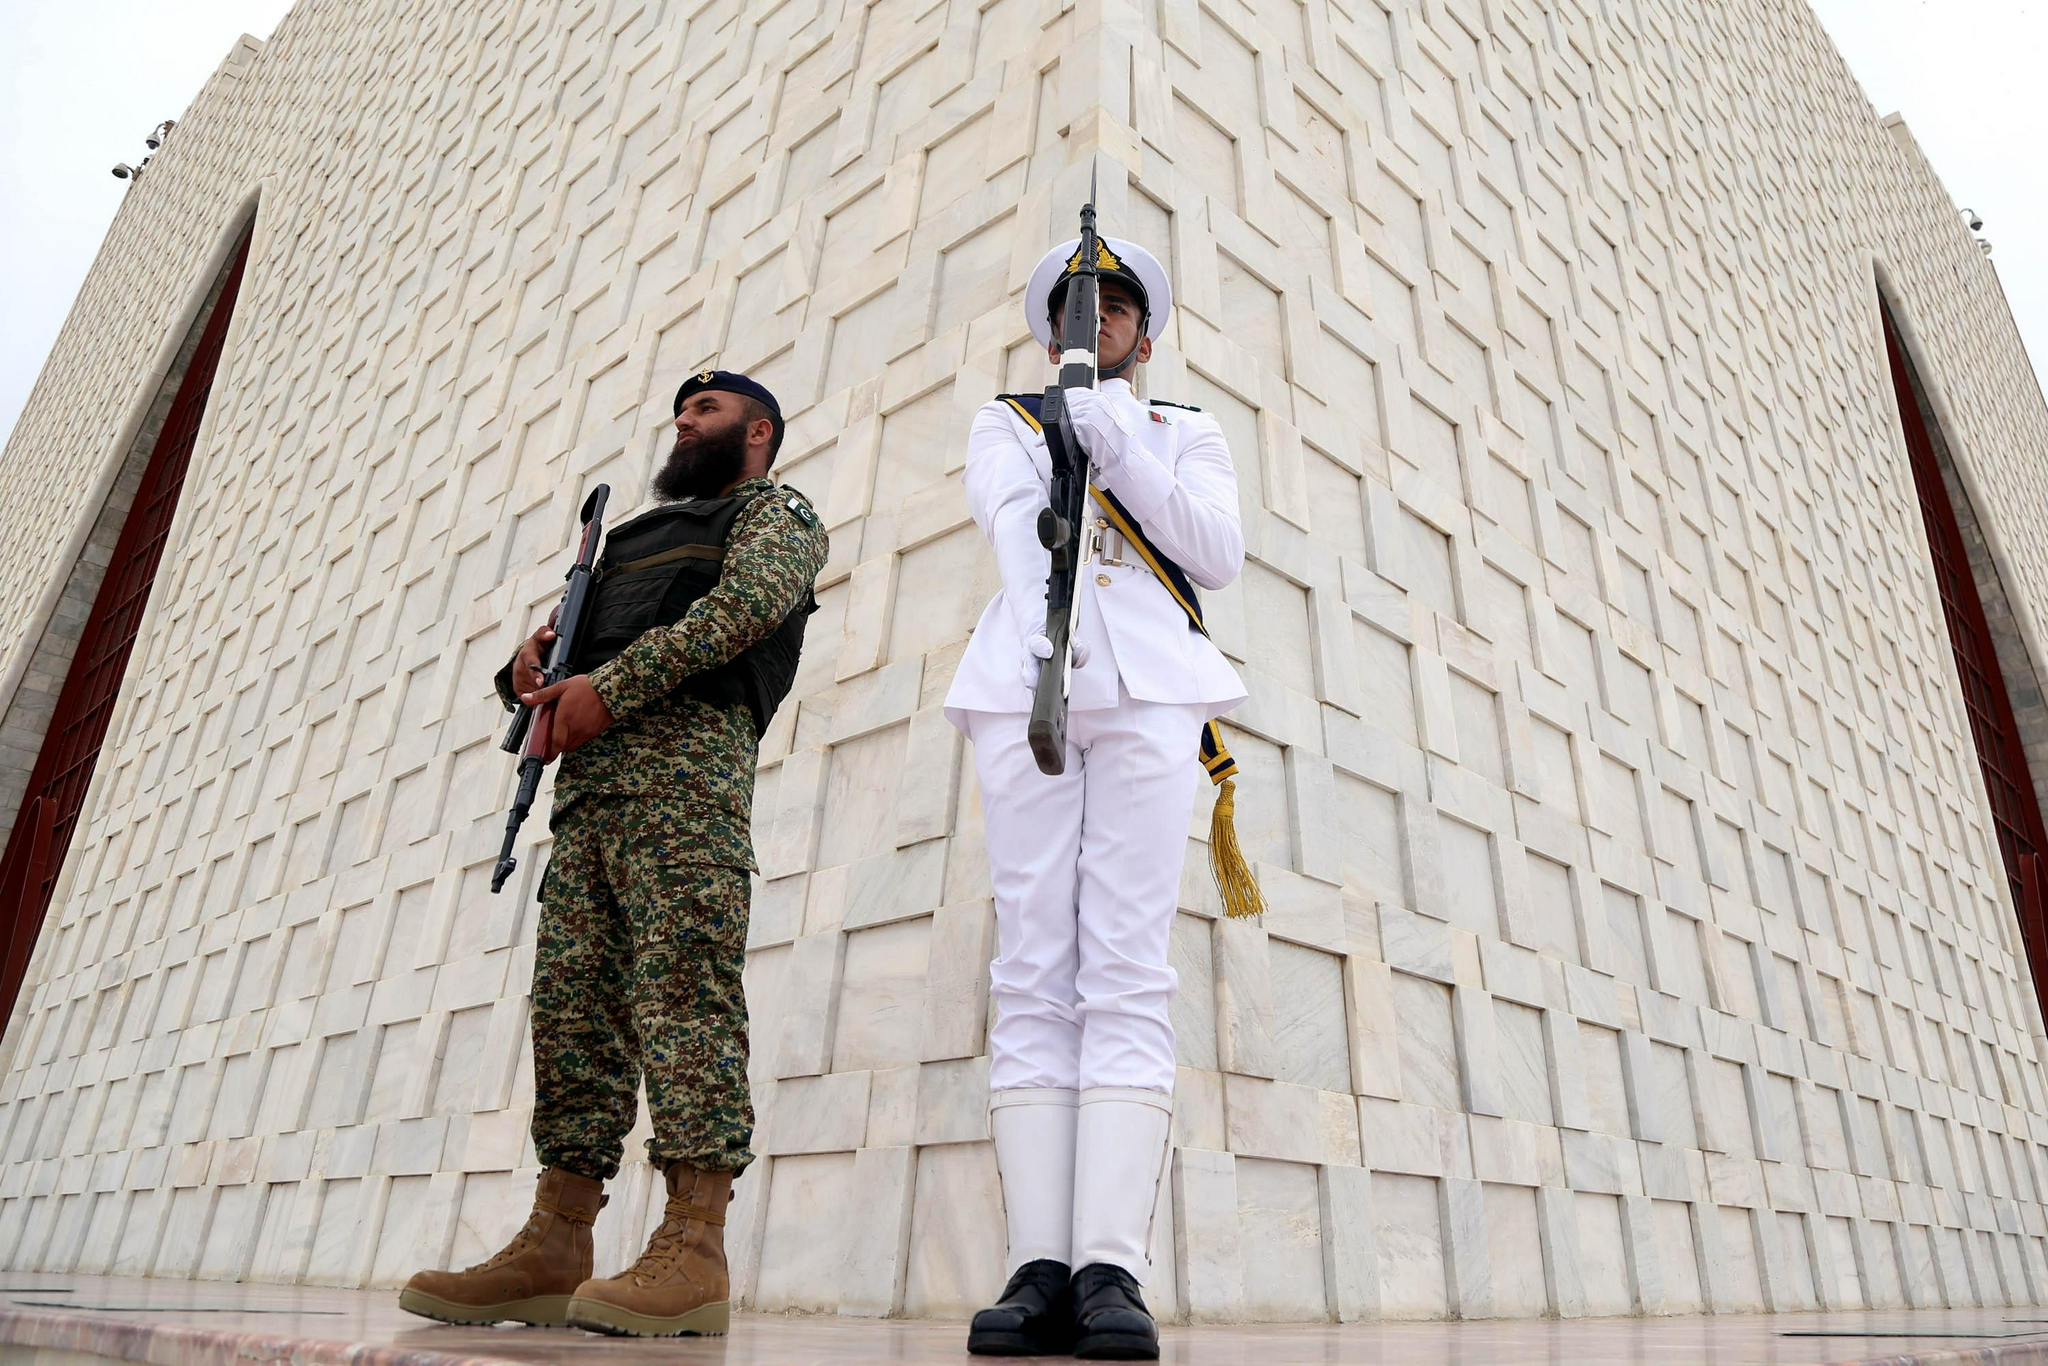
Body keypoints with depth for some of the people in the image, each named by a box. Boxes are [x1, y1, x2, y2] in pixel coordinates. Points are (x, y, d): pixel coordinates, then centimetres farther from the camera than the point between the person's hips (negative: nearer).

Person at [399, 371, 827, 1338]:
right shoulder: (640, 532, 37)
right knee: (572, 1000, -1)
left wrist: (609, 687, -13)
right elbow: (572, 637, 32)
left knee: (683, 989, -16)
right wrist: (531, 669, 7)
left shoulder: (777, 514, 14)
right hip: (588, 781, 8)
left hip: (685, 755, -7)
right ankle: (554, 1247, 0)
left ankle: (693, 1249, -17)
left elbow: (747, 605, -9)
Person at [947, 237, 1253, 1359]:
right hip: (1023, 685, 1)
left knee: (1126, 976, -12)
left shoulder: (1186, 433, 26)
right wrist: (1042, 603, -19)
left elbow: (1221, 554, 7)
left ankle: (1112, 1268, -13)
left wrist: (1121, 448, -4)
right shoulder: (1004, 423, 26)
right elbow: (1009, 517, 3)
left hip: (1150, 690, 0)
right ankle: (1039, 1268, -8)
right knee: (1032, 979, -9)